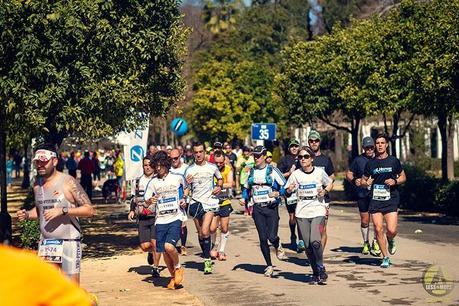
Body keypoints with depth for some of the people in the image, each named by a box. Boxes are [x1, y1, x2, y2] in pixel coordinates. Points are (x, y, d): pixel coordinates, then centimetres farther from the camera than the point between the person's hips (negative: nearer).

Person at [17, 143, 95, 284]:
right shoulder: (37, 184, 10)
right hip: (45, 244, 5)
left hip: (68, 242, -5)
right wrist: (27, 214, 4)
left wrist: (63, 211, -21)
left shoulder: (68, 182, -8)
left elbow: (89, 210, -11)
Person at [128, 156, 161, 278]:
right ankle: (151, 253, 34)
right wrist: (132, 210, 12)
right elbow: (134, 197, 24)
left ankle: (156, 268, 7)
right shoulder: (138, 181, 13)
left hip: (156, 216, -3)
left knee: (155, 242, -9)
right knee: (145, 246, -2)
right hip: (142, 218, 3)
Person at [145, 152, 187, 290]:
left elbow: (186, 188, 20)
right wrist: (150, 201, -15)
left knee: (169, 246, -22)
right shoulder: (153, 182, 4)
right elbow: (147, 200, 8)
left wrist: (184, 199, 3)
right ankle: (173, 277, 23)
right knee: (164, 252, 3)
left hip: (175, 218, -3)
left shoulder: (178, 178, 0)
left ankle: (178, 268, 6)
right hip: (161, 220, 3)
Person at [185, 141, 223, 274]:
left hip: (210, 202, -2)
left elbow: (220, 178, 22)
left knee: (205, 232, -16)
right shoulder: (189, 170, 3)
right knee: (200, 234, 8)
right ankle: (207, 257, 23)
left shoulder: (212, 167, 4)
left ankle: (207, 260, -10)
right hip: (195, 203, 2)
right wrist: (187, 184, -17)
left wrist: (219, 187, 1)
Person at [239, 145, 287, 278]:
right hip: (257, 208, 4)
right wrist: (244, 198, 3)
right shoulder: (251, 172, 11)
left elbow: (285, 186, -1)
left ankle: (278, 246, 23)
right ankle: (269, 266, 14)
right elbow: (247, 188, 21)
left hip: (271, 207, -3)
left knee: (271, 237, -14)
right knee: (262, 238, 1)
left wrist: (278, 193, -19)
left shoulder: (272, 170, -2)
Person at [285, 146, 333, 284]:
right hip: (302, 213, 2)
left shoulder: (319, 172, 1)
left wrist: (325, 191, -4)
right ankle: (315, 273, 19)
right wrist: (290, 189, -15)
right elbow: (287, 191, 8)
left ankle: (321, 267, 4)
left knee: (315, 241, -19)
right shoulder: (295, 174, 3)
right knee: (307, 245, 3)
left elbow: (330, 183, 16)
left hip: (318, 211, -2)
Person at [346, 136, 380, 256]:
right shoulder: (358, 160, 5)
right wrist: (353, 180, -9)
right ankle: (366, 243, 24)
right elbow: (348, 173, 10)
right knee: (364, 220, 7)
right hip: (362, 195, 0)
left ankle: (376, 242, 11)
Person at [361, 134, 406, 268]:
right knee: (378, 229, -2)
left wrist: (395, 181, -9)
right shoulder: (370, 163, 7)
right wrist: (366, 183, -7)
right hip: (375, 200, 2)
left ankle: (390, 241, 25)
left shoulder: (394, 161, 3)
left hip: (391, 200, -2)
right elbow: (363, 180, 16)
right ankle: (385, 258, 12)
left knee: (391, 230, -12)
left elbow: (403, 177, 11)